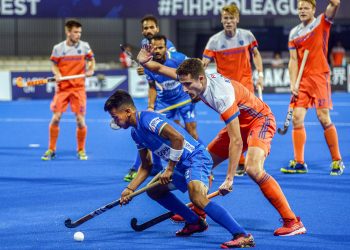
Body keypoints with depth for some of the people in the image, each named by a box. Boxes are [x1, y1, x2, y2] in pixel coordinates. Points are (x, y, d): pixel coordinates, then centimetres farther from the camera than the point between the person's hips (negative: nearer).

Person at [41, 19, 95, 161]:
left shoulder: (85, 46, 0)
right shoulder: (58, 48, -1)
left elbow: (91, 60, 13)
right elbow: (54, 65, 8)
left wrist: (91, 70, -7)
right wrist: (57, 74, -12)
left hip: (78, 88, 0)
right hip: (62, 87, 0)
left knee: (80, 120, -4)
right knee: (55, 118, -5)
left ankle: (81, 150, 14)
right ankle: (51, 150, 10)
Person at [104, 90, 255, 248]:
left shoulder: (147, 118, -15)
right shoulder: (136, 132, 15)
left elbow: (178, 137, -26)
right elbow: (146, 166, 23)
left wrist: (169, 169, -20)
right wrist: (130, 189, 14)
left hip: (195, 157, -11)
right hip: (182, 165, 11)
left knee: (197, 197, -31)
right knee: (154, 190, 19)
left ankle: (242, 236, -37)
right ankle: (195, 223, 20)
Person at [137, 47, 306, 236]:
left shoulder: (221, 95, -35)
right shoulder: (194, 79, -12)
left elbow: (236, 142, -35)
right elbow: (162, 69, 4)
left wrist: (229, 178, -34)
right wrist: (145, 62, -18)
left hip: (260, 120, -9)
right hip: (240, 123, 9)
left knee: (253, 169, -31)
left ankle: (292, 222, -27)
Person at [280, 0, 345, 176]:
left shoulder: (322, 23, 1)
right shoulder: (294, 33, 12)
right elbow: (293, 60, 9)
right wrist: (293, 84, 0)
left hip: (319, 77, -5)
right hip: (302, 80, 5)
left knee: (324, 119, -7)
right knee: (297, 118, -2)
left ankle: (337, 161, 3)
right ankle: (299, 163, 4)